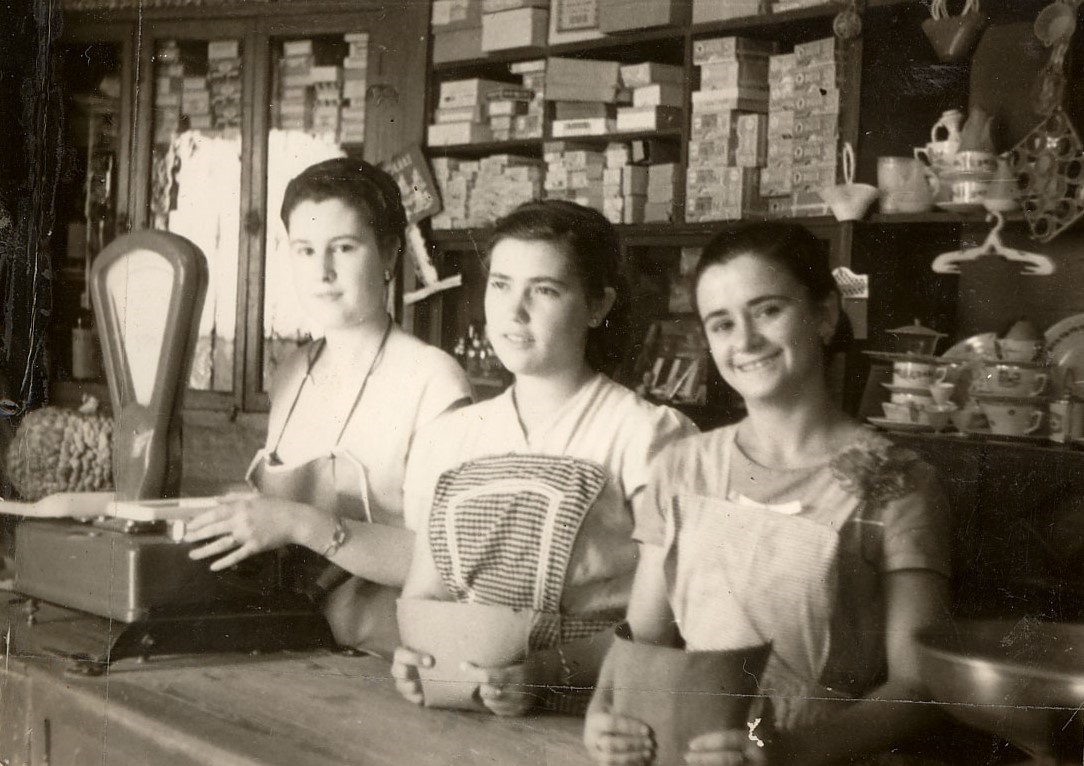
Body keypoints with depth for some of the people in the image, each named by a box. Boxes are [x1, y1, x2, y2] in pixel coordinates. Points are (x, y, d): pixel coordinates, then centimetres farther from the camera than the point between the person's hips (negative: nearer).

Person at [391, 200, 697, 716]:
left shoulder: (648, 435, -4)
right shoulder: (446, 439, 14)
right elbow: (424, 591, 15)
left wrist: (548, 669, -22)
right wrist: (414, 654, -6)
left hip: (582, 719, -5)